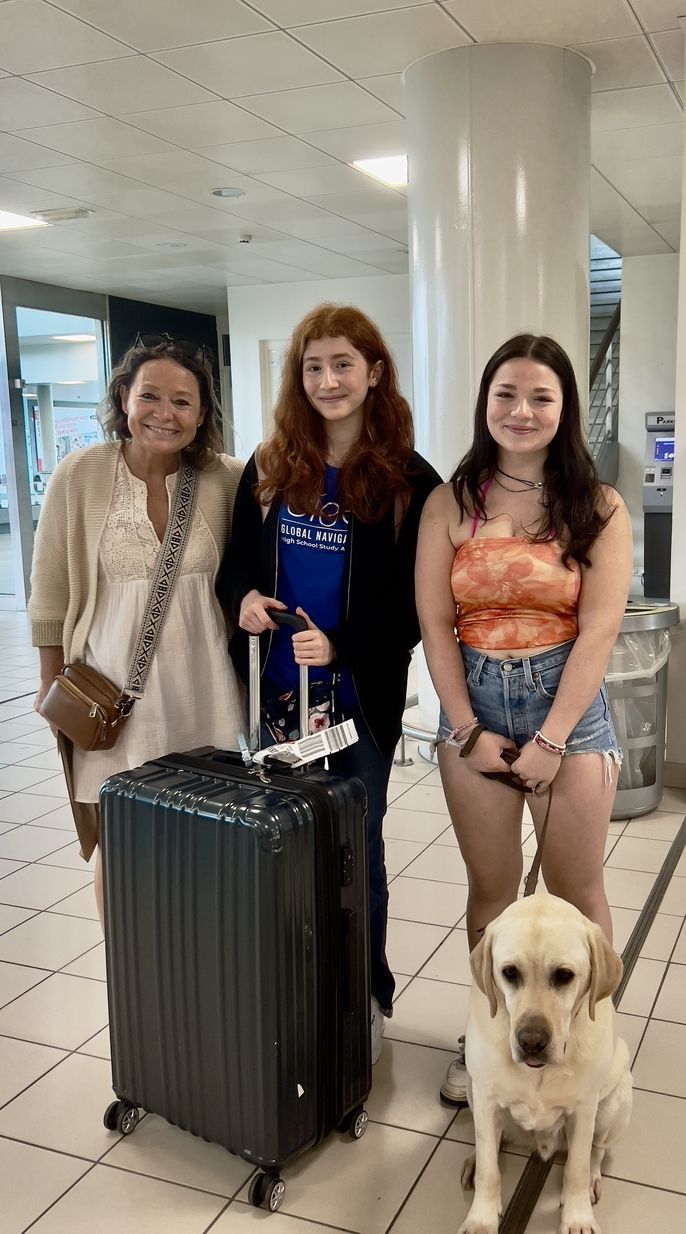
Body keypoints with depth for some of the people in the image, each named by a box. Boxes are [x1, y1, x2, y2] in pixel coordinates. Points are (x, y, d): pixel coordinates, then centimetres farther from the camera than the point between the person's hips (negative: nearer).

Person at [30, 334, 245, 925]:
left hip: (201, 683, 1)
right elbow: (51, 592, 1)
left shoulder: (226, 479, -4)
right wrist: (52, 685, 5)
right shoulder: (79, 475, -7)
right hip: (113, 685, -1)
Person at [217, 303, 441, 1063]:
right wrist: (243, 601, -14)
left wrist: (341, 646, -22)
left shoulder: (409, 482, -6)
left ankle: (365, 996, 31)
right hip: (272, 693, 3)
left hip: (359, 700, -3)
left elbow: (414, 606, -7)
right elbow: (236, 567, 9)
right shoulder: (268, 469, 4)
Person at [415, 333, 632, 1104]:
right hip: (472, 708, 2)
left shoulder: (598, 508, -2)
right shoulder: (450, 503, 2)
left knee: (575, 889, 8)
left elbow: (598, 629, -8)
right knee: (490, 887, 12)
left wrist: (551, 739, -13)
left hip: (568, 705, -1)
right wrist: (468, 731, -8)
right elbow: (433, 623, -2)